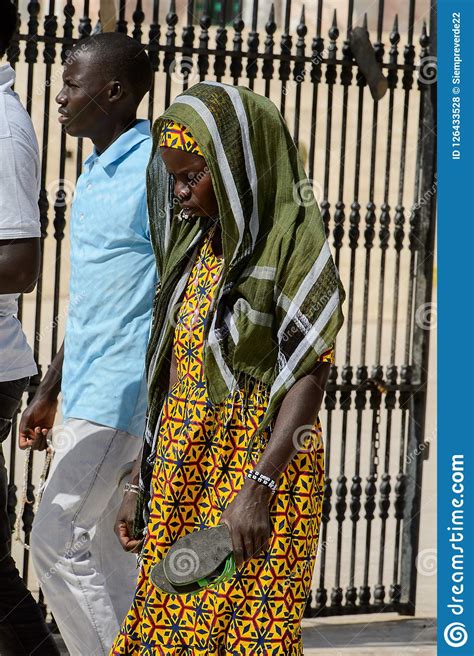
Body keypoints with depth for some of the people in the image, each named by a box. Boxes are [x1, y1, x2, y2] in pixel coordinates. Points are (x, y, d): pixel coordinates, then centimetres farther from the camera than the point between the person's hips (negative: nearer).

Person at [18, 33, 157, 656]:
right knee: (102, 547, 10)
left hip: (121, 392, -9)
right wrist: (48, 393, 23)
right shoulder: (95, 174, 16)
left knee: (58, 538, -9)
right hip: (86, 389, 9)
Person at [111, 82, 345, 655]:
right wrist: (143, 483, 13)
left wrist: (258, 485, -23)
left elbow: (311, 374, -15)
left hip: (256, 463, -7)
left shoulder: (291, 242, -8)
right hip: (181, 473, 7)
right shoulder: (195, 243, 14)